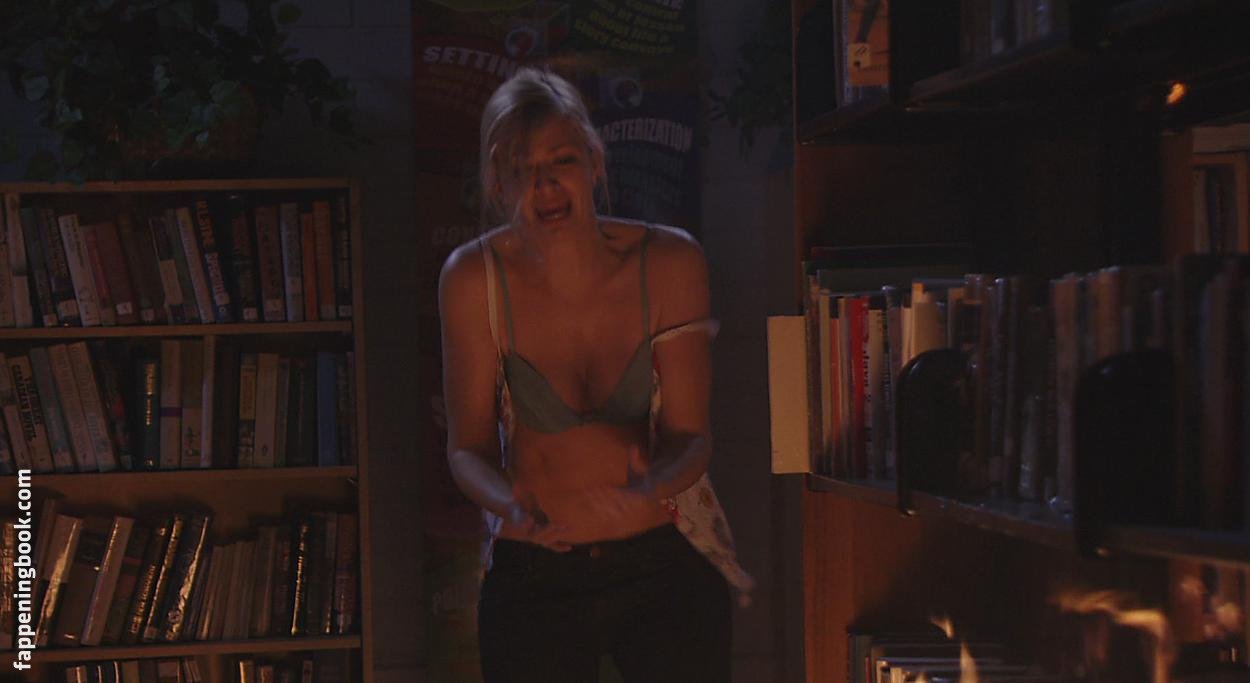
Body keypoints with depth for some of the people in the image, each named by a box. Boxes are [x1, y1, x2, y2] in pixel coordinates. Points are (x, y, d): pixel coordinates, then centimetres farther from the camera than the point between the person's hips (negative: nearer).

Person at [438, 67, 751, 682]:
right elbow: (468, 446, -9)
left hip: (665, 562, 0)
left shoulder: (669, 261, -12)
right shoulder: (474, 277, -13)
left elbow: (690, 435, -11)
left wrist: (653, 487, -33)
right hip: (532, 574, 0)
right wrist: (509, 503, -31)